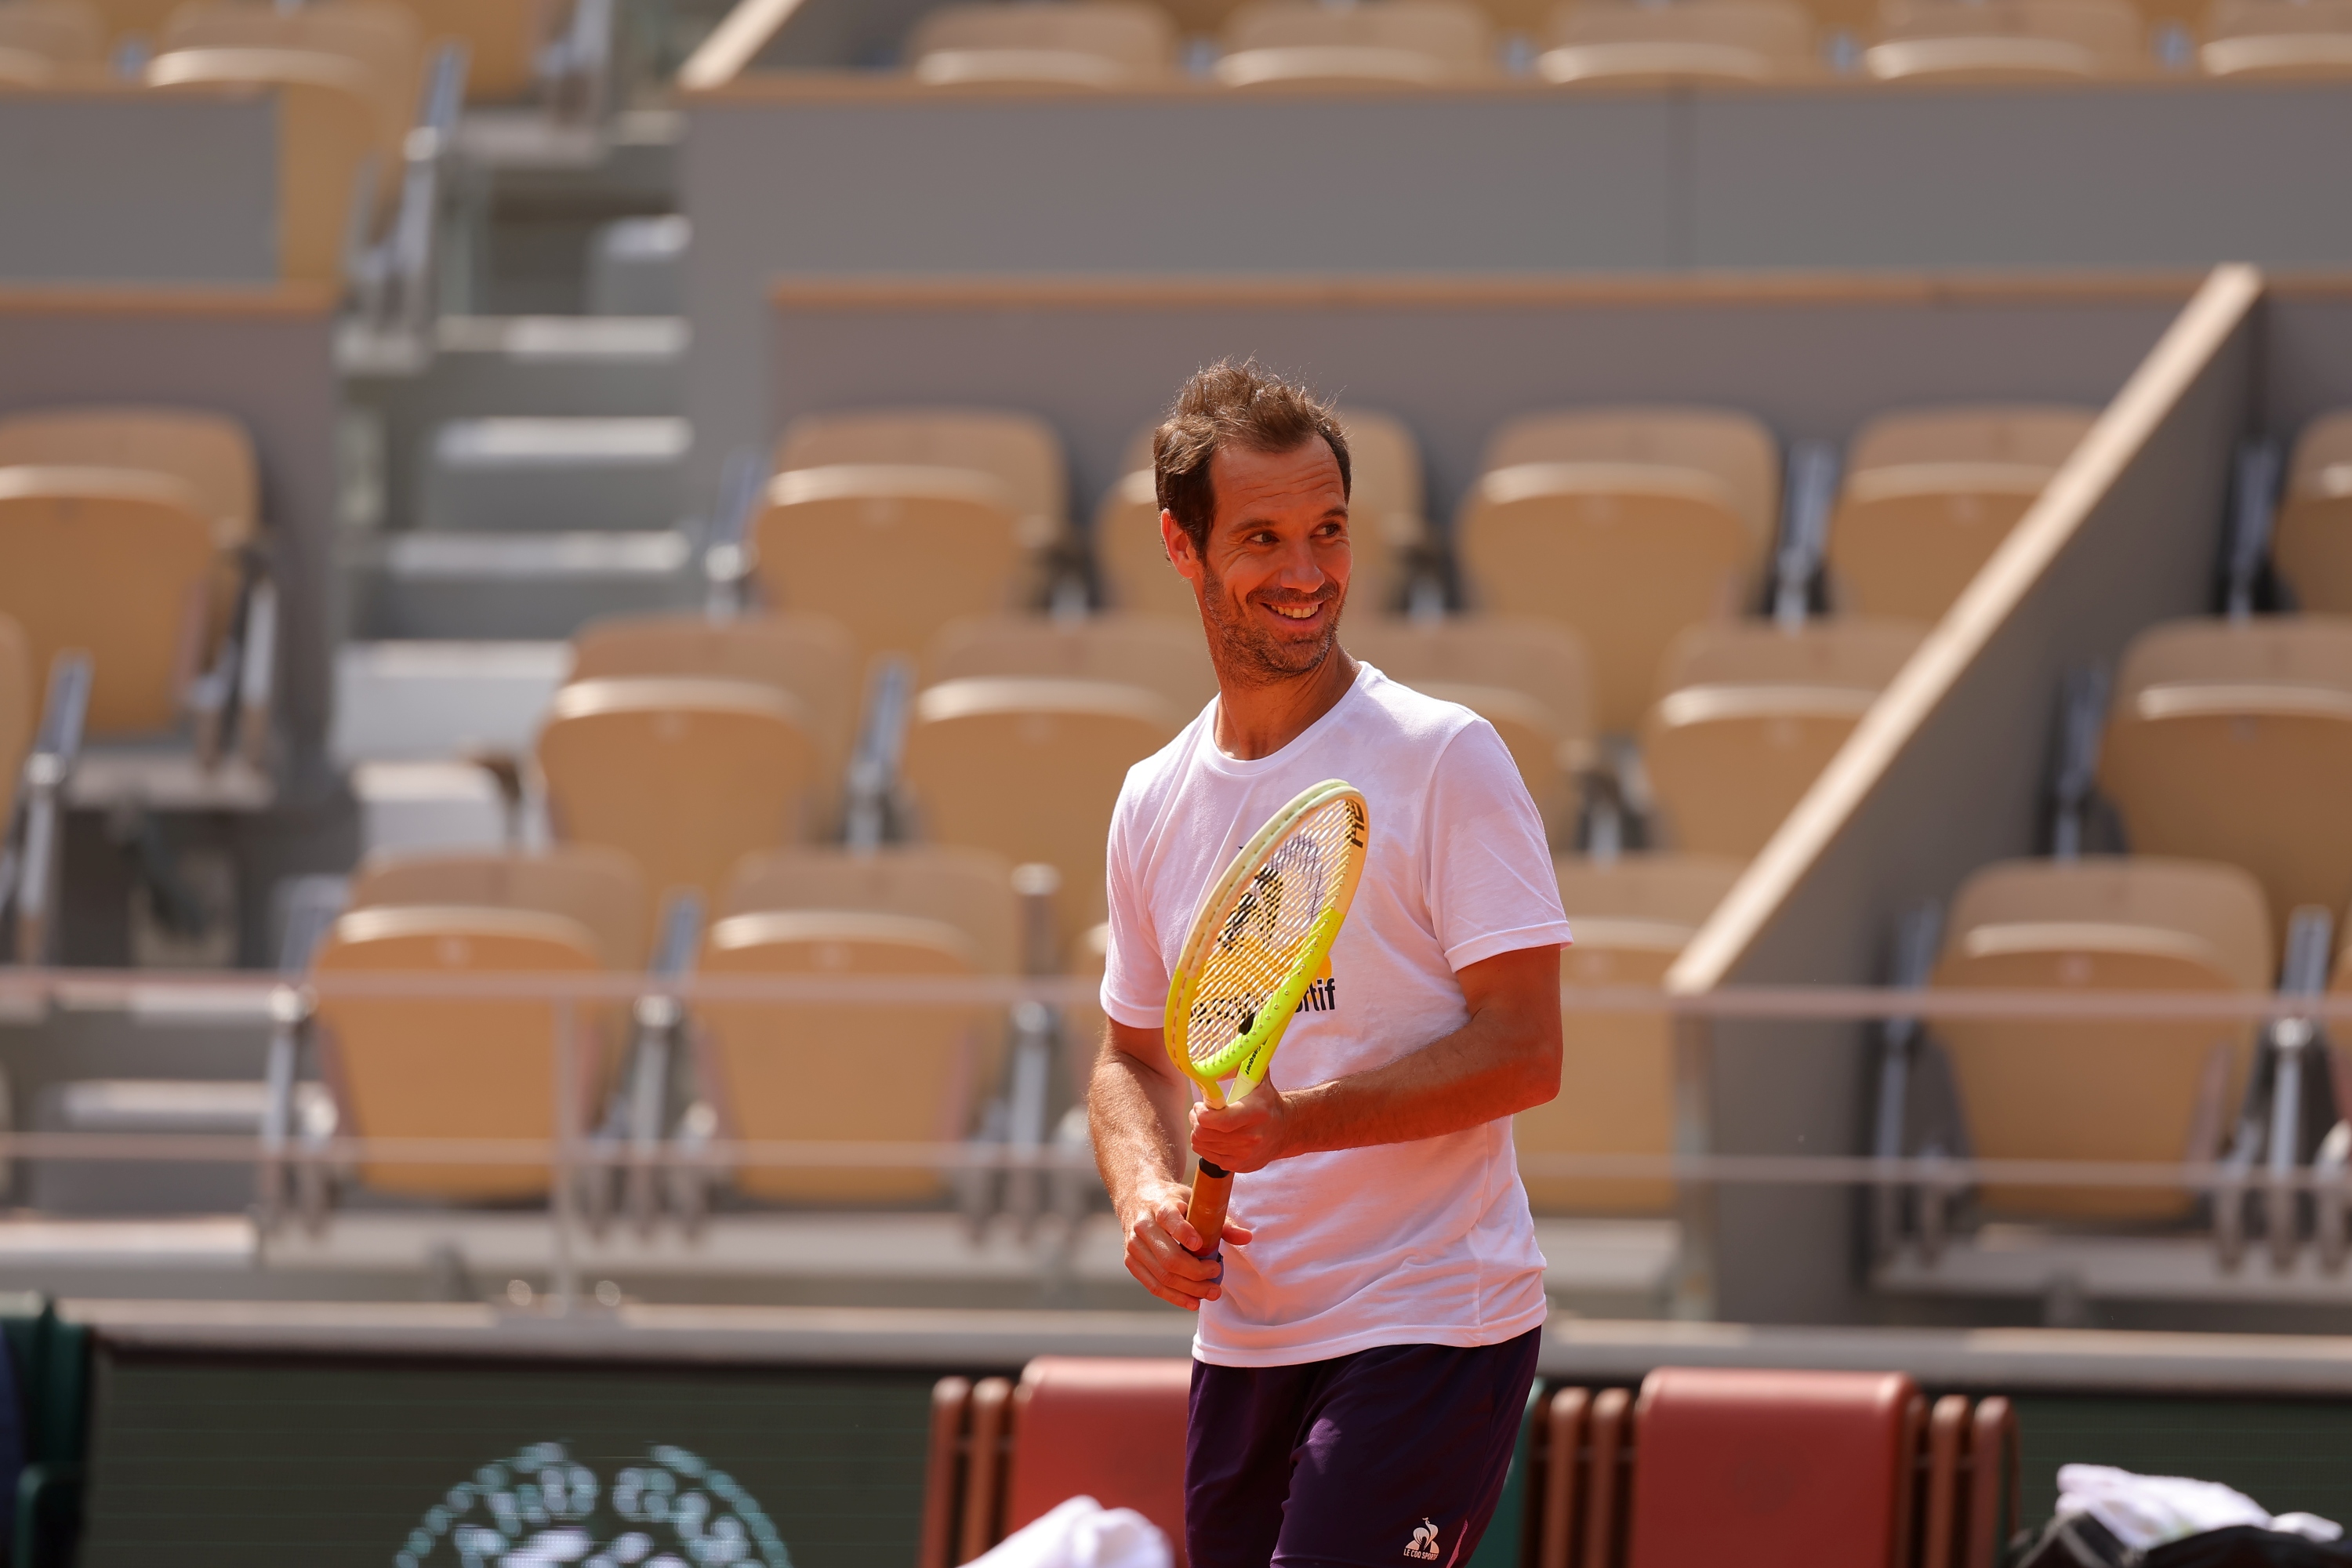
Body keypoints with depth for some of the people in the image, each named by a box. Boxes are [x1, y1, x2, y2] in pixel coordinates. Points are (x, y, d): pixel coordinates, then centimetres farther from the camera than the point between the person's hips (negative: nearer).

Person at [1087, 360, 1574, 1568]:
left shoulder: (1444, 759, -8)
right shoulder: (1155, 801, 10)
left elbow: (1523, 1055, -13)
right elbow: (1133, 1057, 22)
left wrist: (1295, 1122, -23)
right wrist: (1146, 1199, 0)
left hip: (1428, 1325, -6)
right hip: (1242, 1332, 6)